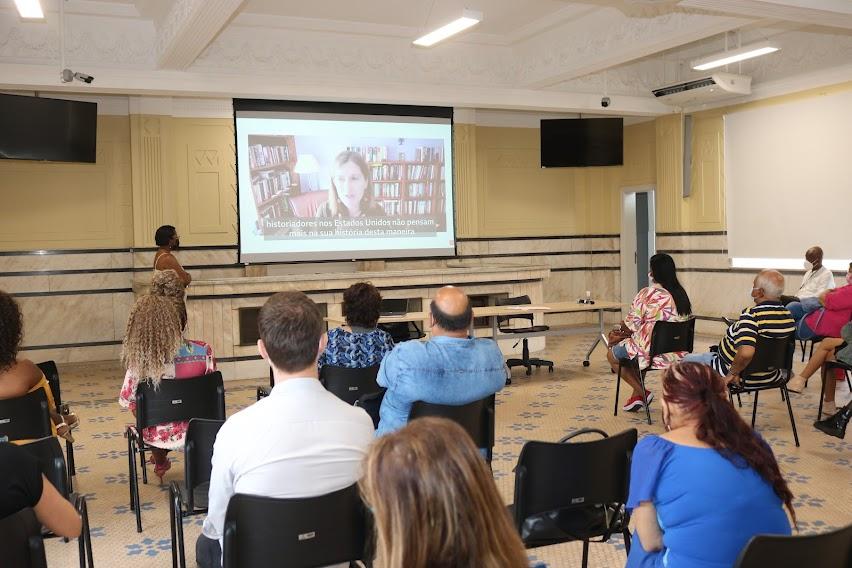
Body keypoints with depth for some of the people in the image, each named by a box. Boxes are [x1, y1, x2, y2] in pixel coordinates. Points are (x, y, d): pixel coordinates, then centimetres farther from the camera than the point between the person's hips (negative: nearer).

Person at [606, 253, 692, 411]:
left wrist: (623, 331, 12)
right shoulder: (681, 294, 4)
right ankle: (637, 396, 31)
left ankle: (641, 392, 12)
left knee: (612, 355, 17)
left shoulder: (647, 294, -17)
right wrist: (629, 332, 17)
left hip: (652, 353, -7)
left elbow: (630, 325, -12)